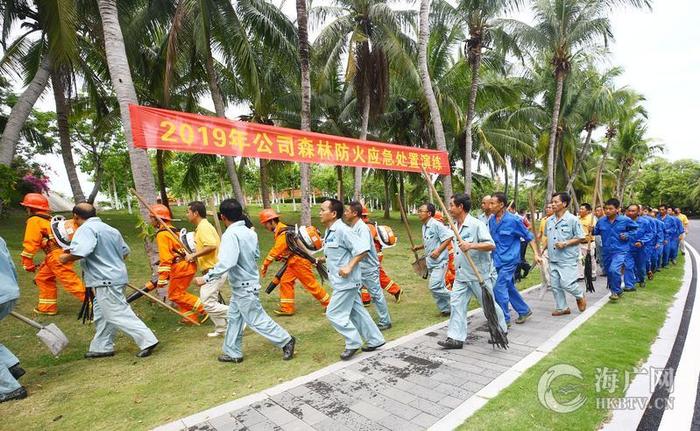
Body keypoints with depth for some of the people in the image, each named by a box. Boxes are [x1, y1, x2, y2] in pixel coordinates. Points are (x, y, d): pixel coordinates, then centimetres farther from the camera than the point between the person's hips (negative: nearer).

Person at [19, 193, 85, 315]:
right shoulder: (49, 219, 23)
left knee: (71, 282, -11)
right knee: (43, 278, 21)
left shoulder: (34, 220, -3)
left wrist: (27, 262, 1)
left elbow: (30, 243, -7)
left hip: (57, 256, -10)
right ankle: (47, 307, 28)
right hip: (62, 253, 10)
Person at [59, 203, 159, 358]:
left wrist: (66, 258, -9)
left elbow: (81, 251, -28)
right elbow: (125, 251, 19)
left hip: (106, 281, -10)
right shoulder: (110, 229, 15)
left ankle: (147, 340, -9)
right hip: (117, 275, 10)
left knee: (118, 314, -7)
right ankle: (101, 347, 29)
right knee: (101, 314, 20)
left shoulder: (86, 228, -12)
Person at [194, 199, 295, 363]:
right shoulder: (249, 231, 1)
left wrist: (205, 278, -25)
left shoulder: (230, 234, -24)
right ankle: (233, 353, 31)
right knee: (234, 318, 19)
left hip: (244, 287, -9)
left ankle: (286, 341, 14)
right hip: (242, 287, 9)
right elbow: (256, 255, 11)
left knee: (257, 320, 3)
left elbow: (226, 263, -32)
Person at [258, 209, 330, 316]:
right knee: (285, 282, 7)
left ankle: (329, 304, 12)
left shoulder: (283, 233, -23)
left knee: (311, 284, -1)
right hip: (293, 262, 10)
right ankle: (287, 308, 14)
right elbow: (277, 250, 11)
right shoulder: (280, 231, 8)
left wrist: (264, 265, -15)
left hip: (300, 261, -10)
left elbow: (275, 251, -23)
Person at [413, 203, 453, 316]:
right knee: (437, 287, 12)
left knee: (434, 287, -13)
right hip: (431, 263, 9)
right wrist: (419, 247, 8)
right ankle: (447, 308, 24)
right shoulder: (424, 227, 11)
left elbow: (449, 237, -20)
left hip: (439, 262, -9)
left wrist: (438, 250, -23)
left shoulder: (436, 225, -17)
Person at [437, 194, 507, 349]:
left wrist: (471, 245, -37)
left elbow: (491, 245, -24)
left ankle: (502, 332, 32)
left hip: (480, 275, -7)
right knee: (456, 304, 0)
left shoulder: (476, 224, -17)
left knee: (489, 305, 9)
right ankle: (456, 338, 5)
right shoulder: (455, 226, 9)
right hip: (461, 275, 7)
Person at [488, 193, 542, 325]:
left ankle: (504, 320, 3)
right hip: (497, 260, 7)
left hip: (509, 259, -7)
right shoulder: (491, 220, 4)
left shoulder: (513, 220, -14)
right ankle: (524, 311, 35)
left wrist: (536, 254, -9)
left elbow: (529, 237, -5)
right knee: (509, 287, 16)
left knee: (499, 287, -10)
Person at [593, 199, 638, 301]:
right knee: (609, 272, 16)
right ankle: (616, 290, 39)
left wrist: (627, 235, -6)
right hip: (606, 251, 4)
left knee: (614, 270, -25)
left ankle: (615, 291, -5)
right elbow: (596, 231, 9)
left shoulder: (625, 220, -7)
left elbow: (635, 229, 9)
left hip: (620, 251, -4)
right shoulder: (601, 221, -1)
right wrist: (592, 230, -12)